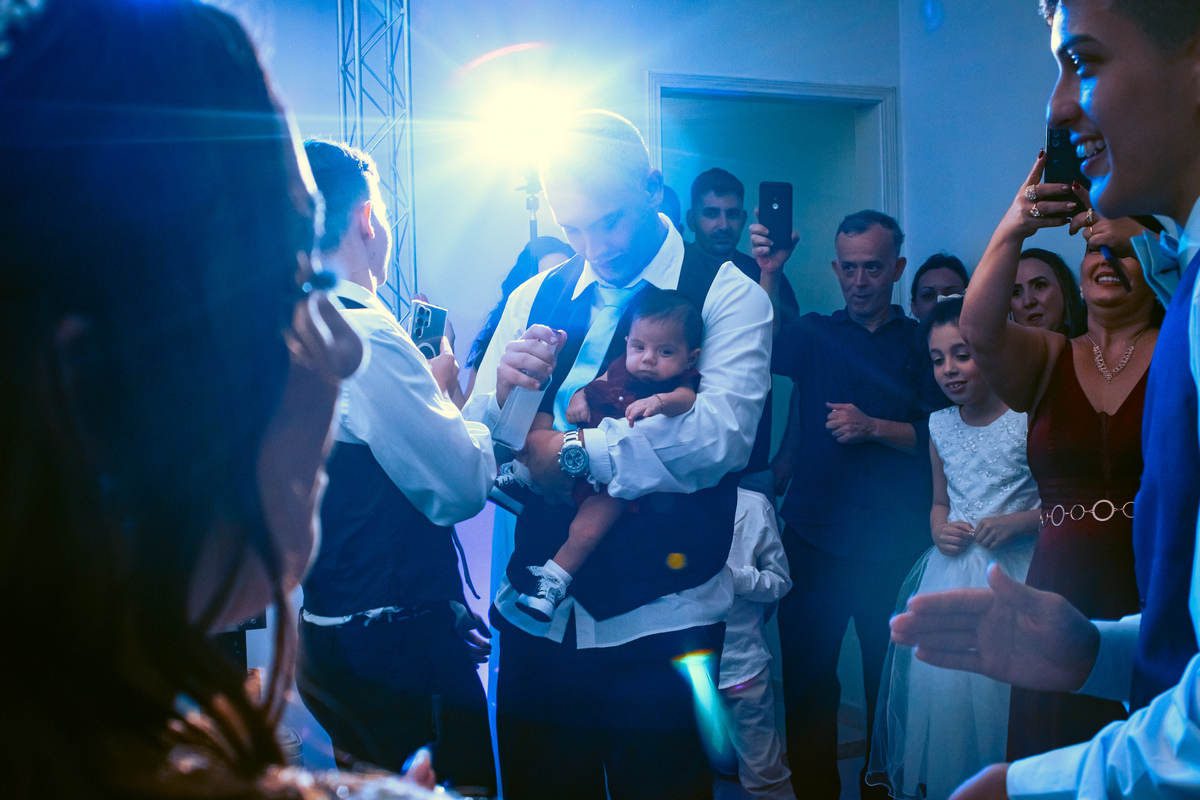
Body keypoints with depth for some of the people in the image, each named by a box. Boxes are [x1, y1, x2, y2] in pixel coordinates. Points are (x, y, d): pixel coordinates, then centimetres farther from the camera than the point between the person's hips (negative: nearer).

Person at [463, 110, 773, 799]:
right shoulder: (534, 299, 8)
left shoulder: (728, 296, -4)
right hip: (537, 620, 4)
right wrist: (504, 392, -17)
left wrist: (573, 450, -18)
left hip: (660, 625, -3)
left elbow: (723, 433, -20)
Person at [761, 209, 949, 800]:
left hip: (894, 547, -1)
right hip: (814, 539, 1)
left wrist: (874, 428, -13)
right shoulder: (814, 335, 9)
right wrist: (766, 276, -24)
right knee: (806, 675, 6)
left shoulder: (922, 344, 5)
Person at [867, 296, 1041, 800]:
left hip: (1012, 571, -4)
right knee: (936, 676, 1)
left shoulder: (1031, 419, -7)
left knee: (997, 680, -9)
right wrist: (940, 531, 1)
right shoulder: (941, 425, 10)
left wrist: (1017, 523, -16)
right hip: (952, 568, 5)